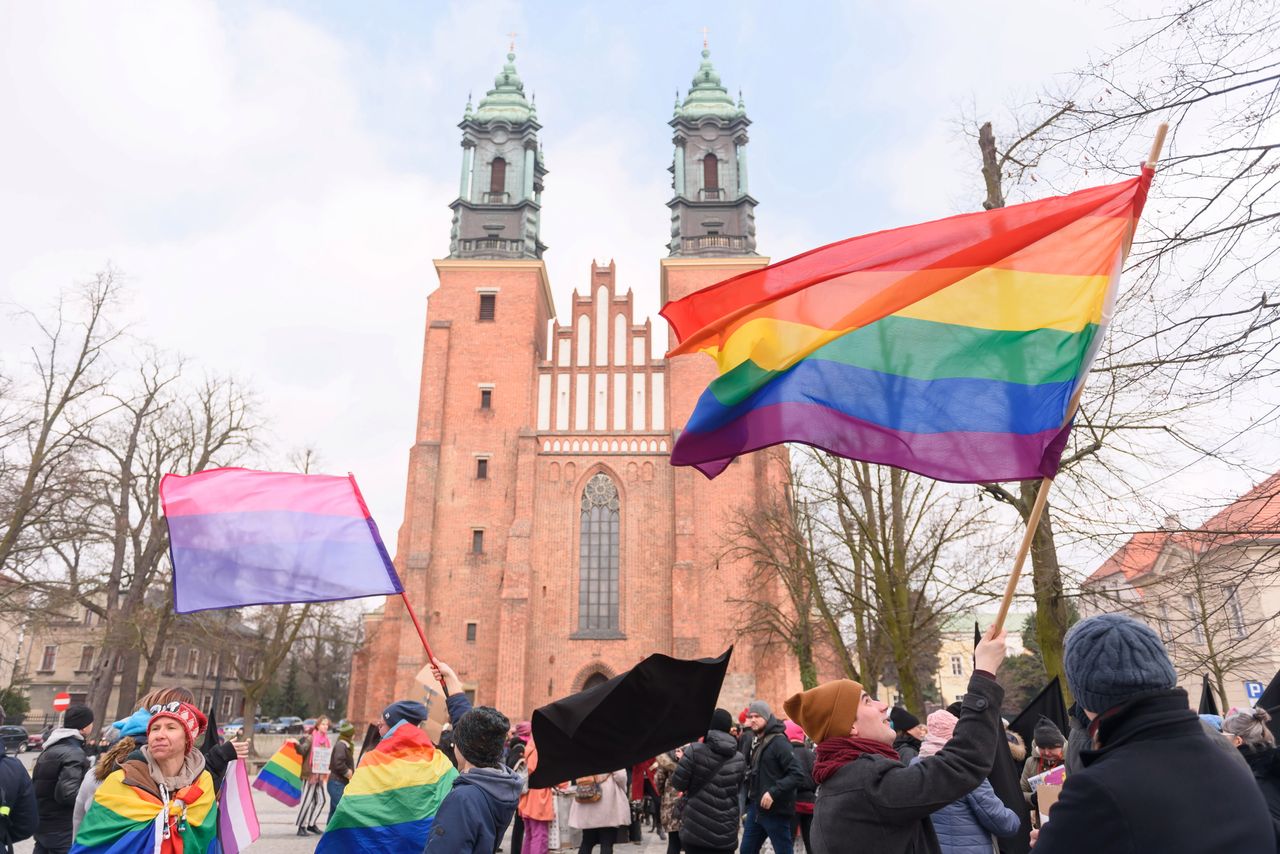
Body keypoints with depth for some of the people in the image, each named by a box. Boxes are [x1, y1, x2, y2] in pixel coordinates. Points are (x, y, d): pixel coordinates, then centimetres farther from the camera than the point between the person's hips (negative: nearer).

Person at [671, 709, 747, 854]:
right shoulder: (740, 759, 2)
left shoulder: (695, 751, -11)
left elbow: (678, 783, -9)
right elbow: (737, 789, 13)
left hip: (695, 828, -3)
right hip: (726, 831, 3)